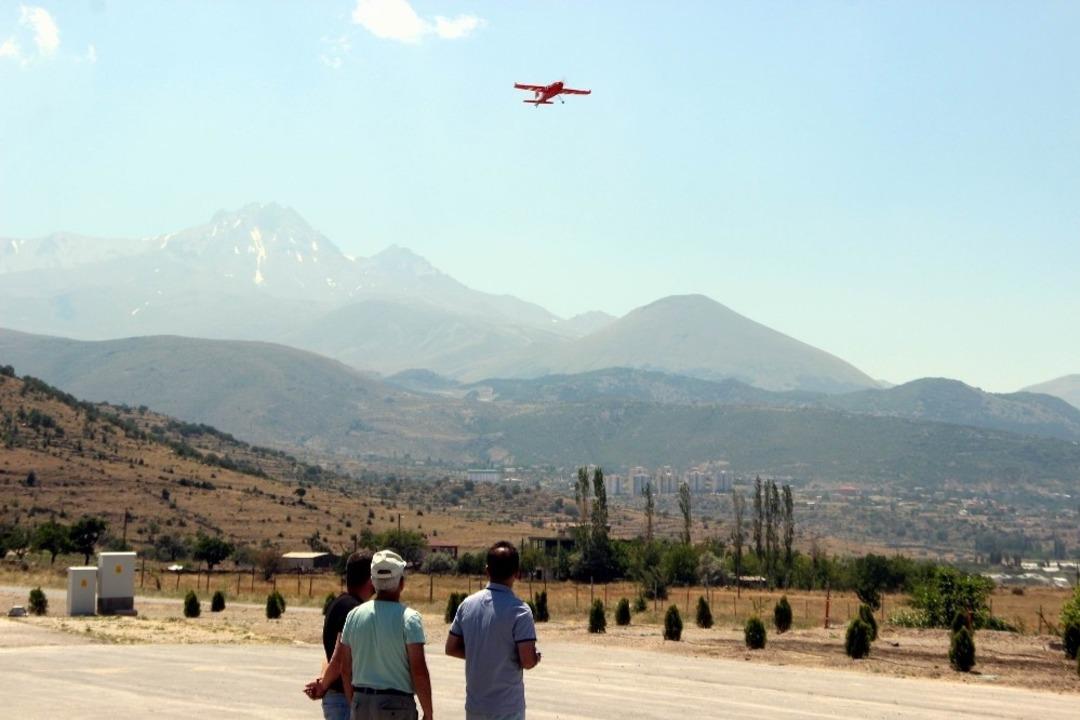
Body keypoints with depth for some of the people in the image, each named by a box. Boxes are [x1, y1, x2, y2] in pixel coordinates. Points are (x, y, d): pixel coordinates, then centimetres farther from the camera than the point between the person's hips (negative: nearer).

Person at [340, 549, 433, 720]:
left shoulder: (354, 616, 4)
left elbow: (345, 669, 8)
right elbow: (419, 672, -14)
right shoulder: (408, 618, -11)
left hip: (361, 701, 5)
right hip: (397, 705, -5)